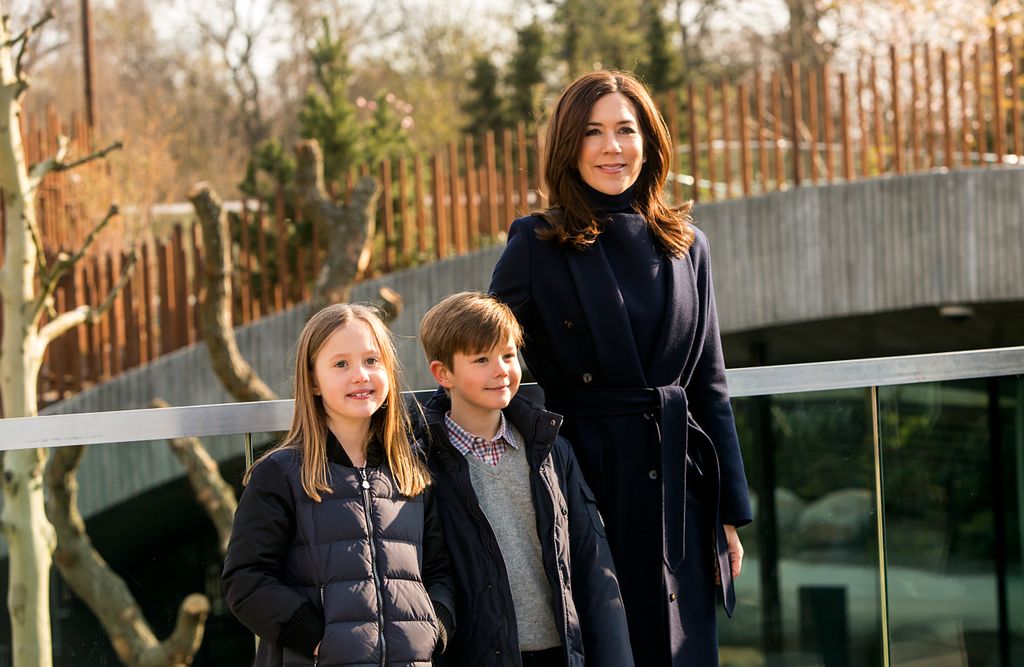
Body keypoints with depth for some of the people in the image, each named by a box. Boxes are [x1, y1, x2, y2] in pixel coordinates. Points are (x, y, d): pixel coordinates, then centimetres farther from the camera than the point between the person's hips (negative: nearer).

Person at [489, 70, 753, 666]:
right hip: (584, 480, -3)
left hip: (676, 484, 3)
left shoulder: (686, 247, 9)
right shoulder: (537, 246, -2)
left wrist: (731, 515, 9)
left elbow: (710, 387, 11)